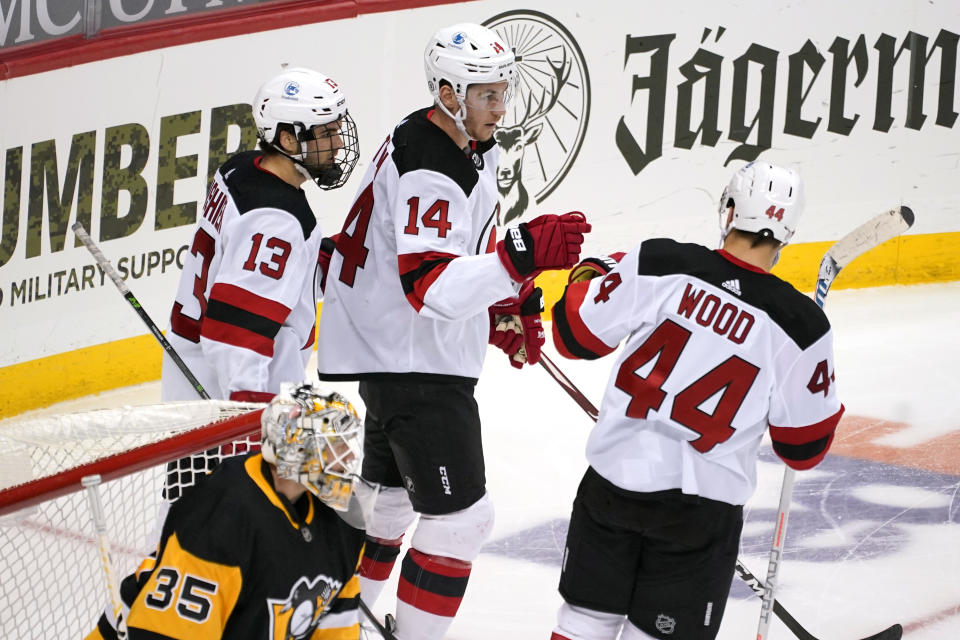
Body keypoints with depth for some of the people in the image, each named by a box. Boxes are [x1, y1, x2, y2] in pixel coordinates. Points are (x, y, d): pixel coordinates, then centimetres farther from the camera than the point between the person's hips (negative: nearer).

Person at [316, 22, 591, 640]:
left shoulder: (472, 144, 5)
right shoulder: (427, 173, -28)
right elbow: (431, 289, -38)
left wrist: (509, 309, 15)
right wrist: (522, 255, -47)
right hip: (413, 364, -11)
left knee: (388, 496, 24)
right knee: (460, 518, -10)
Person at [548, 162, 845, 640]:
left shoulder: (660, 263, -11)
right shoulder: (800, 325, -10)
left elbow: (577, 334, -2)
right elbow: (804, 447, -1)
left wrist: (588, 277, 18)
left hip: (616, 475, 2)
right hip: (703, 504, -1)